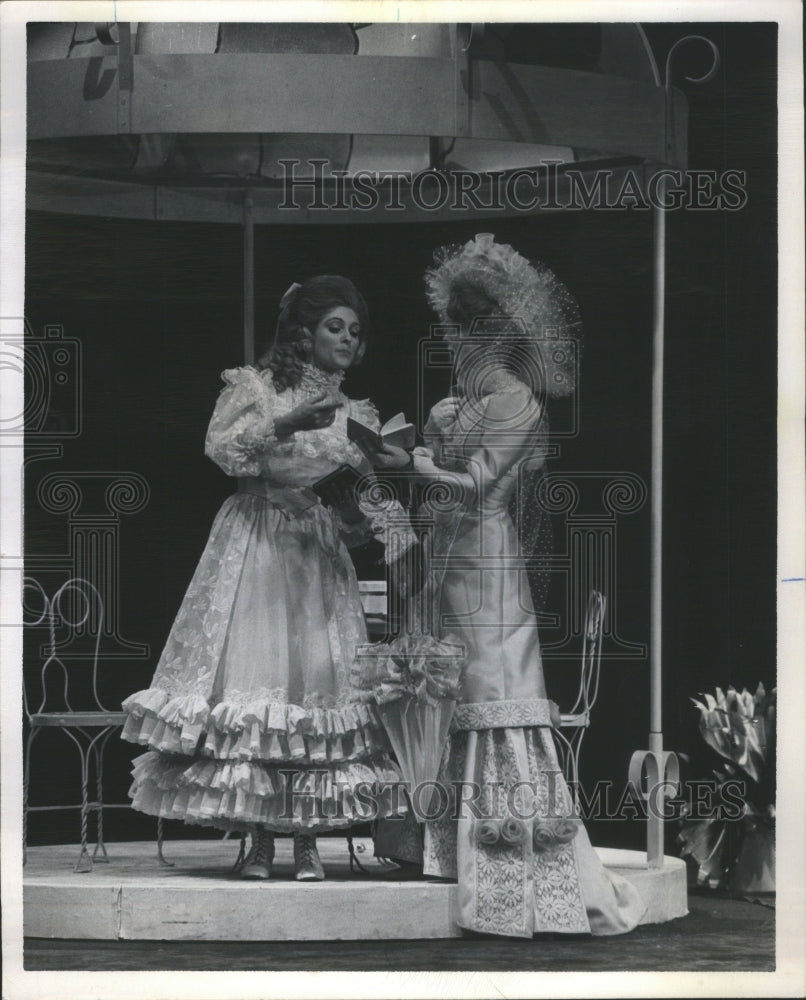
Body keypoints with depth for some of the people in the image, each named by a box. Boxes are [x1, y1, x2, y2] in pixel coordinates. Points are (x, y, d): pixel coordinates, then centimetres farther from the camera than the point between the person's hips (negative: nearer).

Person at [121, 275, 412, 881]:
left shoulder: (358, 416, 14)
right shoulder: (255, 386, 3)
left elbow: (359, 513, 14)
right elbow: (221, 447, -13)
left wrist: (362, 518, -9)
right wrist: (287, 423, -22)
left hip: (319, 559, 4)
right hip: (255, 549, -3)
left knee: (319, 680, -4)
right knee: (254, 672, -9)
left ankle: (308, 841, 0)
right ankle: (260, 839, -4)